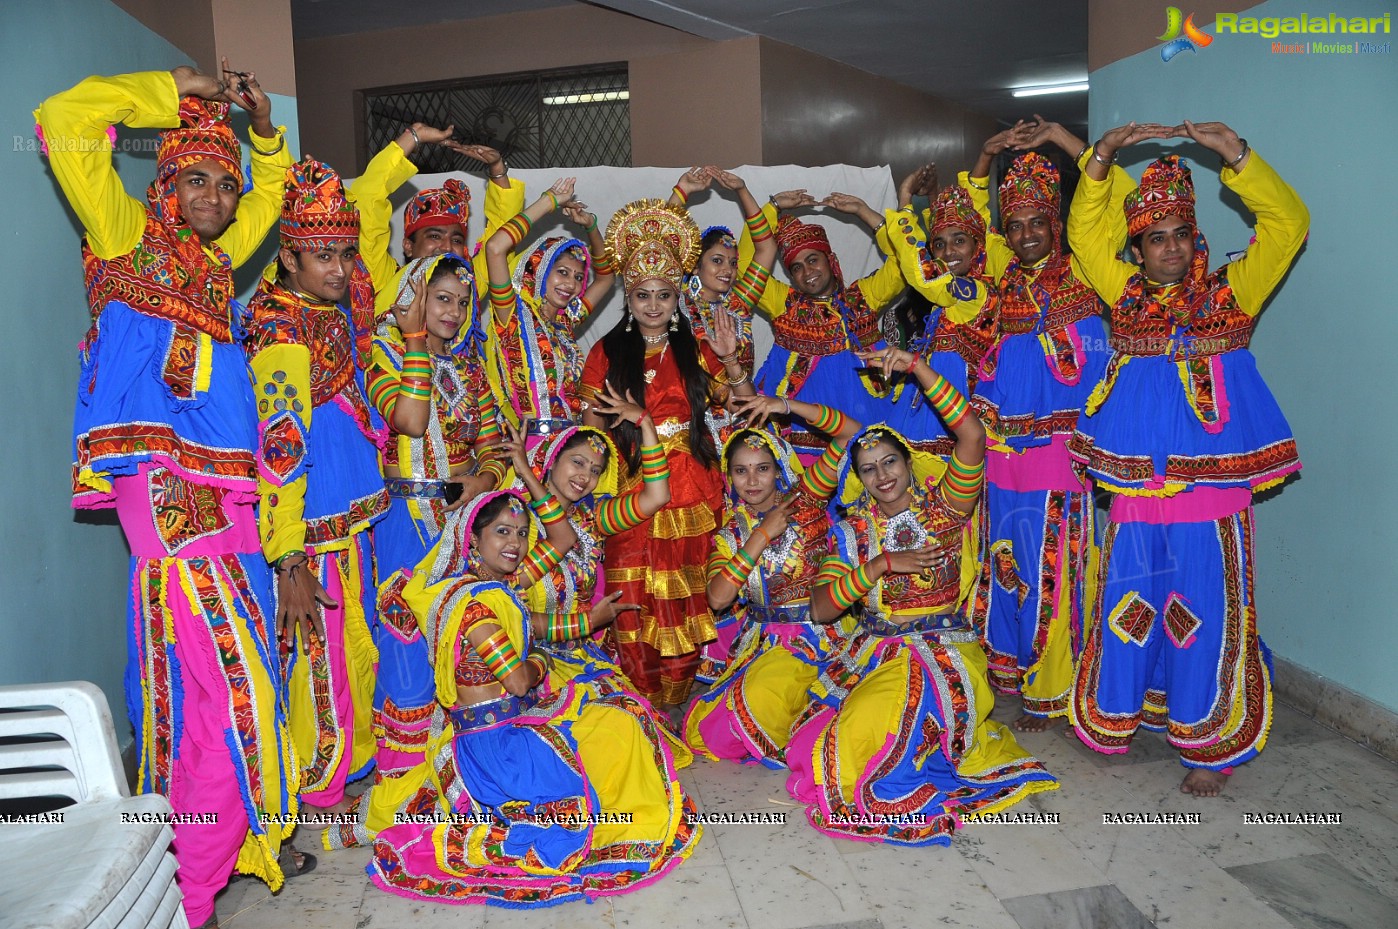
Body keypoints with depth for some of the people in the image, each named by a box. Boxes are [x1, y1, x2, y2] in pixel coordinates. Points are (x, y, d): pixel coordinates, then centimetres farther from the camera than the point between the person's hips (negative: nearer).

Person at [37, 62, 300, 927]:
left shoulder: (217, 259, 22)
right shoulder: (126, 233, 6)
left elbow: (270, 192, 38)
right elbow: (66, 119, -4)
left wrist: (264, 130, 20)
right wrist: (173, 92, 4)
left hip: (229, 489, 8)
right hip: (165, 483, -8)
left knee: (246, 676, 11)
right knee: (220, 684, -12)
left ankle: (245, 836, 25)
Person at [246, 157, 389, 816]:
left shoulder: (339, 312, 6)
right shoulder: (280, 327, -17)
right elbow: (280, 449, -22)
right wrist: (290, 564, -24)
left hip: (355, 514, 9)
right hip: (311, 527, -9)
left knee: (357, 645, 19)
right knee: (321, 657, 2)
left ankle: (353, 765, 37)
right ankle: (319, 796, 19)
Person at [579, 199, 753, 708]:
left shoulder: (696, 350, 11)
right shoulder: (607, 352, 7)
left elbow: (747, 407, 7)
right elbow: (590, 426, 6)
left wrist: (730, 360, -6)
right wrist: (618, 416, -13)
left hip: (693, 494, 1)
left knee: (688, 607, 2)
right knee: (637, 608, -4)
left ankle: (680, 710, 15)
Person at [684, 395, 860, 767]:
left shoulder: (805, 498, 1)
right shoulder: (731, 532, 8)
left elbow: (852, 433, -9)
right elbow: (717, 599, -11)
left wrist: (788, 406, -18)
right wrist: (762, 534, -12)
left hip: (817, 632, -5)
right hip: (763, 639, 5)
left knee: (759, 698, -31)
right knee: (701, 732, -8)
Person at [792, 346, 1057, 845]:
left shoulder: (943, 508, 0)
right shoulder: (852, 530, 6)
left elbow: (971, 435, -16)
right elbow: (821, 609, -3)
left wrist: (916, 366, -20)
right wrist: (882, 565, -14)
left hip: (945, 653, -3)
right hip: (871, 653, 4)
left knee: (872, 731, -24)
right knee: (849, 733, -19)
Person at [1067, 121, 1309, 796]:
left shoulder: (1231, 293, 3)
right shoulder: (1127, 293, 10)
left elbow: (1288, 222, -5)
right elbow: (1084, 230, 11)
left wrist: (1236, 155, -13)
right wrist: (1102, 160, 0)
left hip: (1210, 489, -2)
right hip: (1134, 484, 3)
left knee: (1204, 610, 2)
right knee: (1128, 603, 12)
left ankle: (1210, 748, 15)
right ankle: (1116, 718, 28)